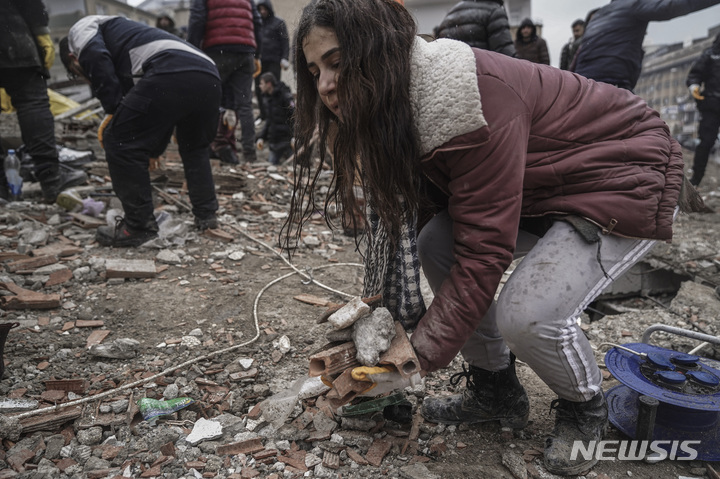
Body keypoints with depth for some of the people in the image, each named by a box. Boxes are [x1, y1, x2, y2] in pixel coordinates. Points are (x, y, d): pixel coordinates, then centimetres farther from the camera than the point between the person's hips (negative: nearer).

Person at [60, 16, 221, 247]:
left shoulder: (81, 28, 24)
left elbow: (95, 58, -3)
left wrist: (112, 110, 4)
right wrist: (153, 150, 54)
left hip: (171, 74, -8)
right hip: (209, 77, 8)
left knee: (119, 141, 6)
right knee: (195, 147, 31)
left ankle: (138, 226, 10)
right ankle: (206, 214, 31)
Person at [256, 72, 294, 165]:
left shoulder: (285, 96, -12)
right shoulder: (267, 98, 11)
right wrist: (261, 137, 10)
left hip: (286, 136, -7)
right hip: (274, 139, 7)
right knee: (272, 162, 9)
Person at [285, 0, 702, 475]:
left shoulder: (467, 98, -33)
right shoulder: (400, 102, -5)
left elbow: (484, 246, -32)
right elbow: (403, 221, -4)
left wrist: (421, 352, -25)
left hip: (626, 176, -8)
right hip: (542, 186, 8)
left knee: (527, 314, -26)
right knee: (433, 246, -9)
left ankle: (586, 408, 10)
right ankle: (497, 392, 10)